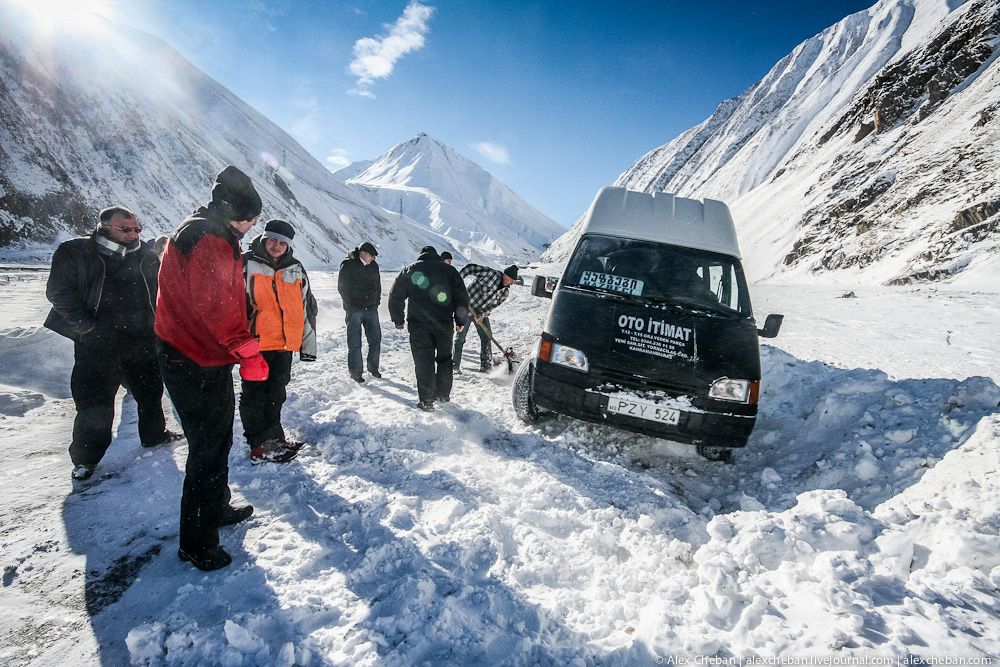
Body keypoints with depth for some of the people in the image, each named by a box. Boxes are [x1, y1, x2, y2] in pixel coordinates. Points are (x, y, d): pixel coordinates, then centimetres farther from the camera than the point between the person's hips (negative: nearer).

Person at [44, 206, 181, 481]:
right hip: (97, 342, -4)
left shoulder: (145, 254, 7)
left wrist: (157, 322, 7)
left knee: (150, 390, 16)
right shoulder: (74, 253, -5)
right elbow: (60, 292, -8)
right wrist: (87, 327, -14)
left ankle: (154, 434, 36)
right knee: (95, 400, -1)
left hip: (143, 338, 4)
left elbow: (160, 290, 17)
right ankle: (85, 457, 17)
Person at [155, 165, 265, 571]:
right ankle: (197, 543, 14)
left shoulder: (213, 235, 15)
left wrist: (241, 347, 14)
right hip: (197, 366, -11)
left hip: (202, 360, 11)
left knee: (216, 442, 23)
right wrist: (248, 352, -21)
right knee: (209, 450, 0)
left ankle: (217, 509, 40)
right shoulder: (209, 240, -19)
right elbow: (216, 306, -26)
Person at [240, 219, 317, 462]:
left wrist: (308, 345, 13)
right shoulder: (247, 264, -2)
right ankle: (260, 444, 12)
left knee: (276, 394, 14)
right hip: (255, 343, -4)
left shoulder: (296, 269, 11)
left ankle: (273, 439, 25)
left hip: (285, 343, 4)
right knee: (254, 394, 3)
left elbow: (307, 307, 15)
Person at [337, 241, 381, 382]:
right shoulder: (348, 265, -6)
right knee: (355, 343, -1)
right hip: (354, 309, -5)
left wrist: (376, 302, 11)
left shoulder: (374, 265, 9)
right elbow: (342, 287, -5)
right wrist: (350, 305, -6)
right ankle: (355, 372, 8)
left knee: (375, 339, 7)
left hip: (371, 309, 5)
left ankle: (373, 368, 23)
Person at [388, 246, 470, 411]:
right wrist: (461, 321, 12)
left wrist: (398, 319, 19)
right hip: (444, 325, 1)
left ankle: (426, 400, 6)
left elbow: (395, 296, 10)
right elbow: (462, 296, 4)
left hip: (418, 326, -1)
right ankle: (444, 394, 26)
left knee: (423, 363, 5)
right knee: (444, 359, 18)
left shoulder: (409, 271, 7)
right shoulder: (448, 270, 5)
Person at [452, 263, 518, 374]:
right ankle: (455, 366, 6)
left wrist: (482, 314, -22)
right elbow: (470, 268, -19)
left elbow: (493, 305, -6)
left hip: (482, 313, 6)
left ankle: (486, 365, 20)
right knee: (460, 338, -3)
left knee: (487, 337, 7)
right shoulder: (492, 274, -18)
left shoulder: (505, 292, -2)